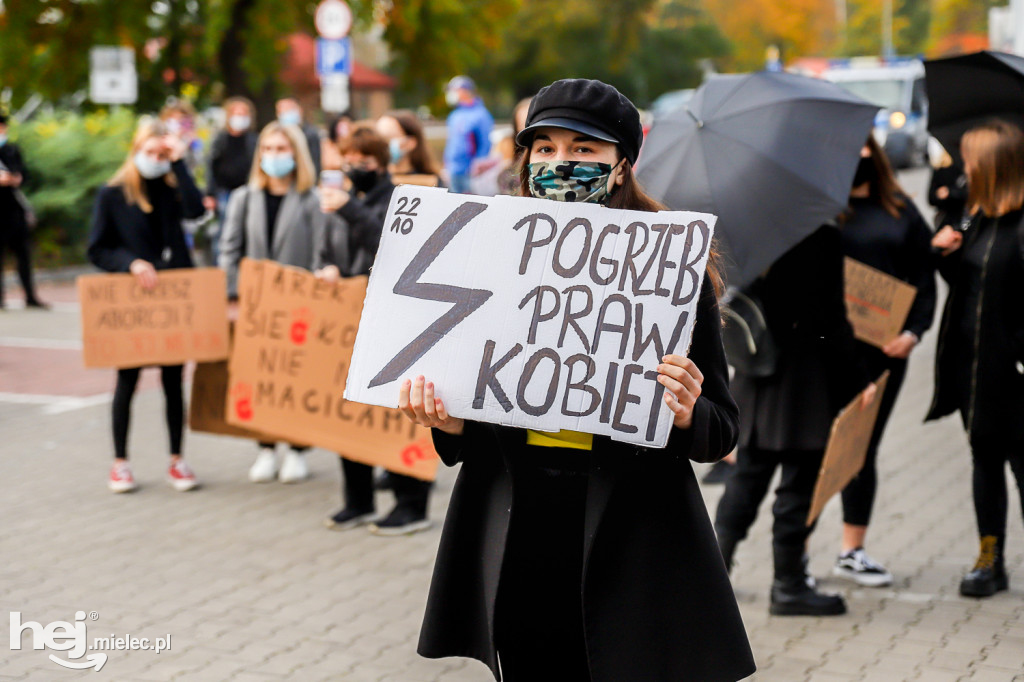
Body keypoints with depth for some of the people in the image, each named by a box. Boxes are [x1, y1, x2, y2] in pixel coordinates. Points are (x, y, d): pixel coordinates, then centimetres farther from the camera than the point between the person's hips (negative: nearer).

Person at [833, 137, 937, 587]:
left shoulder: (900, 212, 9)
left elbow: (924, 277, 8)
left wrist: (913, 331, -6)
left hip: (885, 349, 4)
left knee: (865, 449, 12)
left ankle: (852, 552, 22)